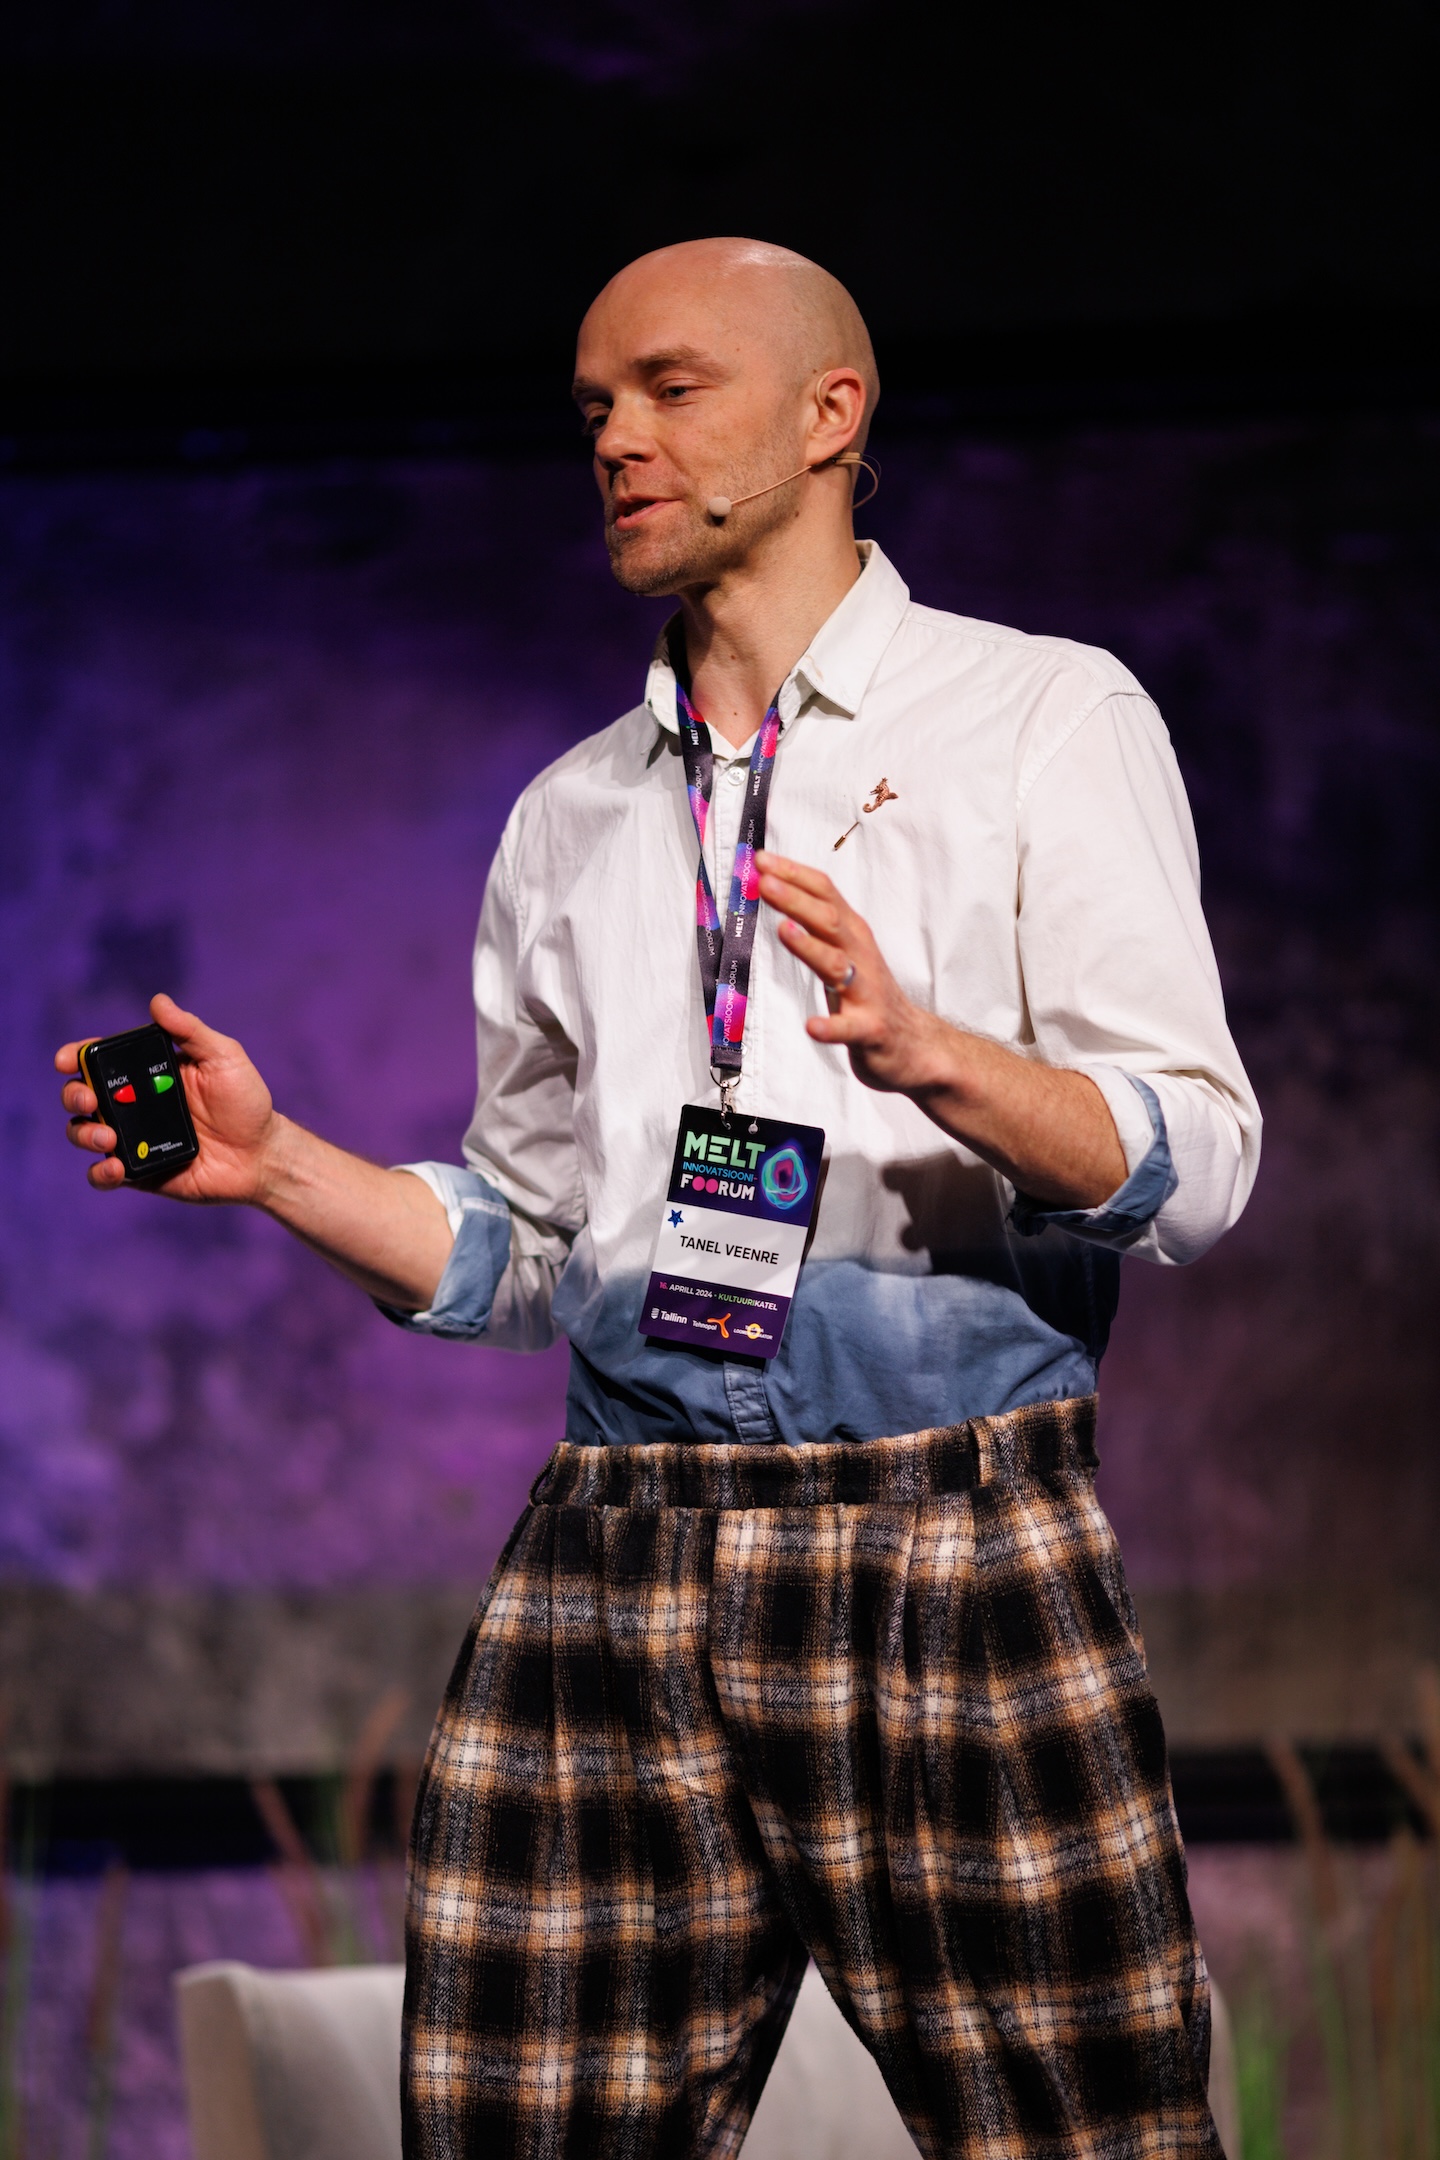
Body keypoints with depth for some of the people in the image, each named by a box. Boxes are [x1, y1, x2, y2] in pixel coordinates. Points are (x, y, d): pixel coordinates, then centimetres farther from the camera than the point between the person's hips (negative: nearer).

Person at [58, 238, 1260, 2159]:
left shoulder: (1046, 722, 7)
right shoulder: (570, 824, 22)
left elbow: (1196, 1169, -3)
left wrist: (929, 1051, -21)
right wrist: (274, 1165, 8)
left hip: (954, 1551, -4)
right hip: (614, 1570, 4)